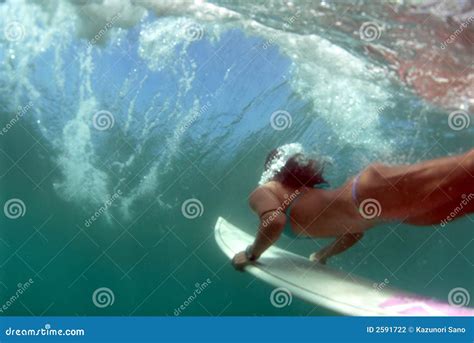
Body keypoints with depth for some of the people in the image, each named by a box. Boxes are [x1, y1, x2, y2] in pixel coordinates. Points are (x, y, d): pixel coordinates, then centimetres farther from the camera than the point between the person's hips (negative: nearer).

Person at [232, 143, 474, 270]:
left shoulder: (262, 192, 17)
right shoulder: (310, 192, 39)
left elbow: (274, 222, -8)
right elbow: (354, 230, 39)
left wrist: (251, 254, 10)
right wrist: (323, 256, 52)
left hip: (368, 190, -7)